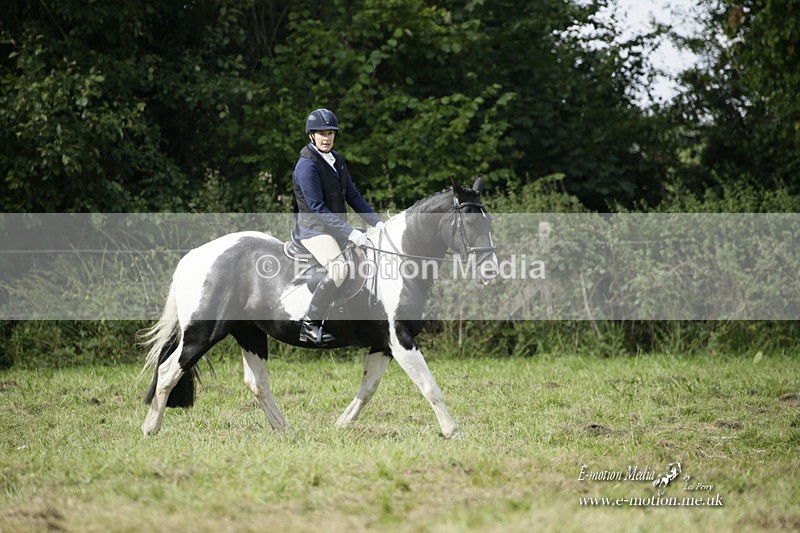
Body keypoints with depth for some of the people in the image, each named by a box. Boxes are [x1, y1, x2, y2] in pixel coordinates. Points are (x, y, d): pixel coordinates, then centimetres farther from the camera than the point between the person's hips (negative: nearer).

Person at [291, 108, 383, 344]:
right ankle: (310, 324, -27)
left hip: (336, 229, 9)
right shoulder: (306, 165, -16)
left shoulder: (337, 160, 11)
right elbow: (317, 209, -20)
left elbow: (352, 196, 16)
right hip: (313, 229, -9)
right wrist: (350, 233, -23)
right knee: (339, 268, -31)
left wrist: (376, 222, 5)